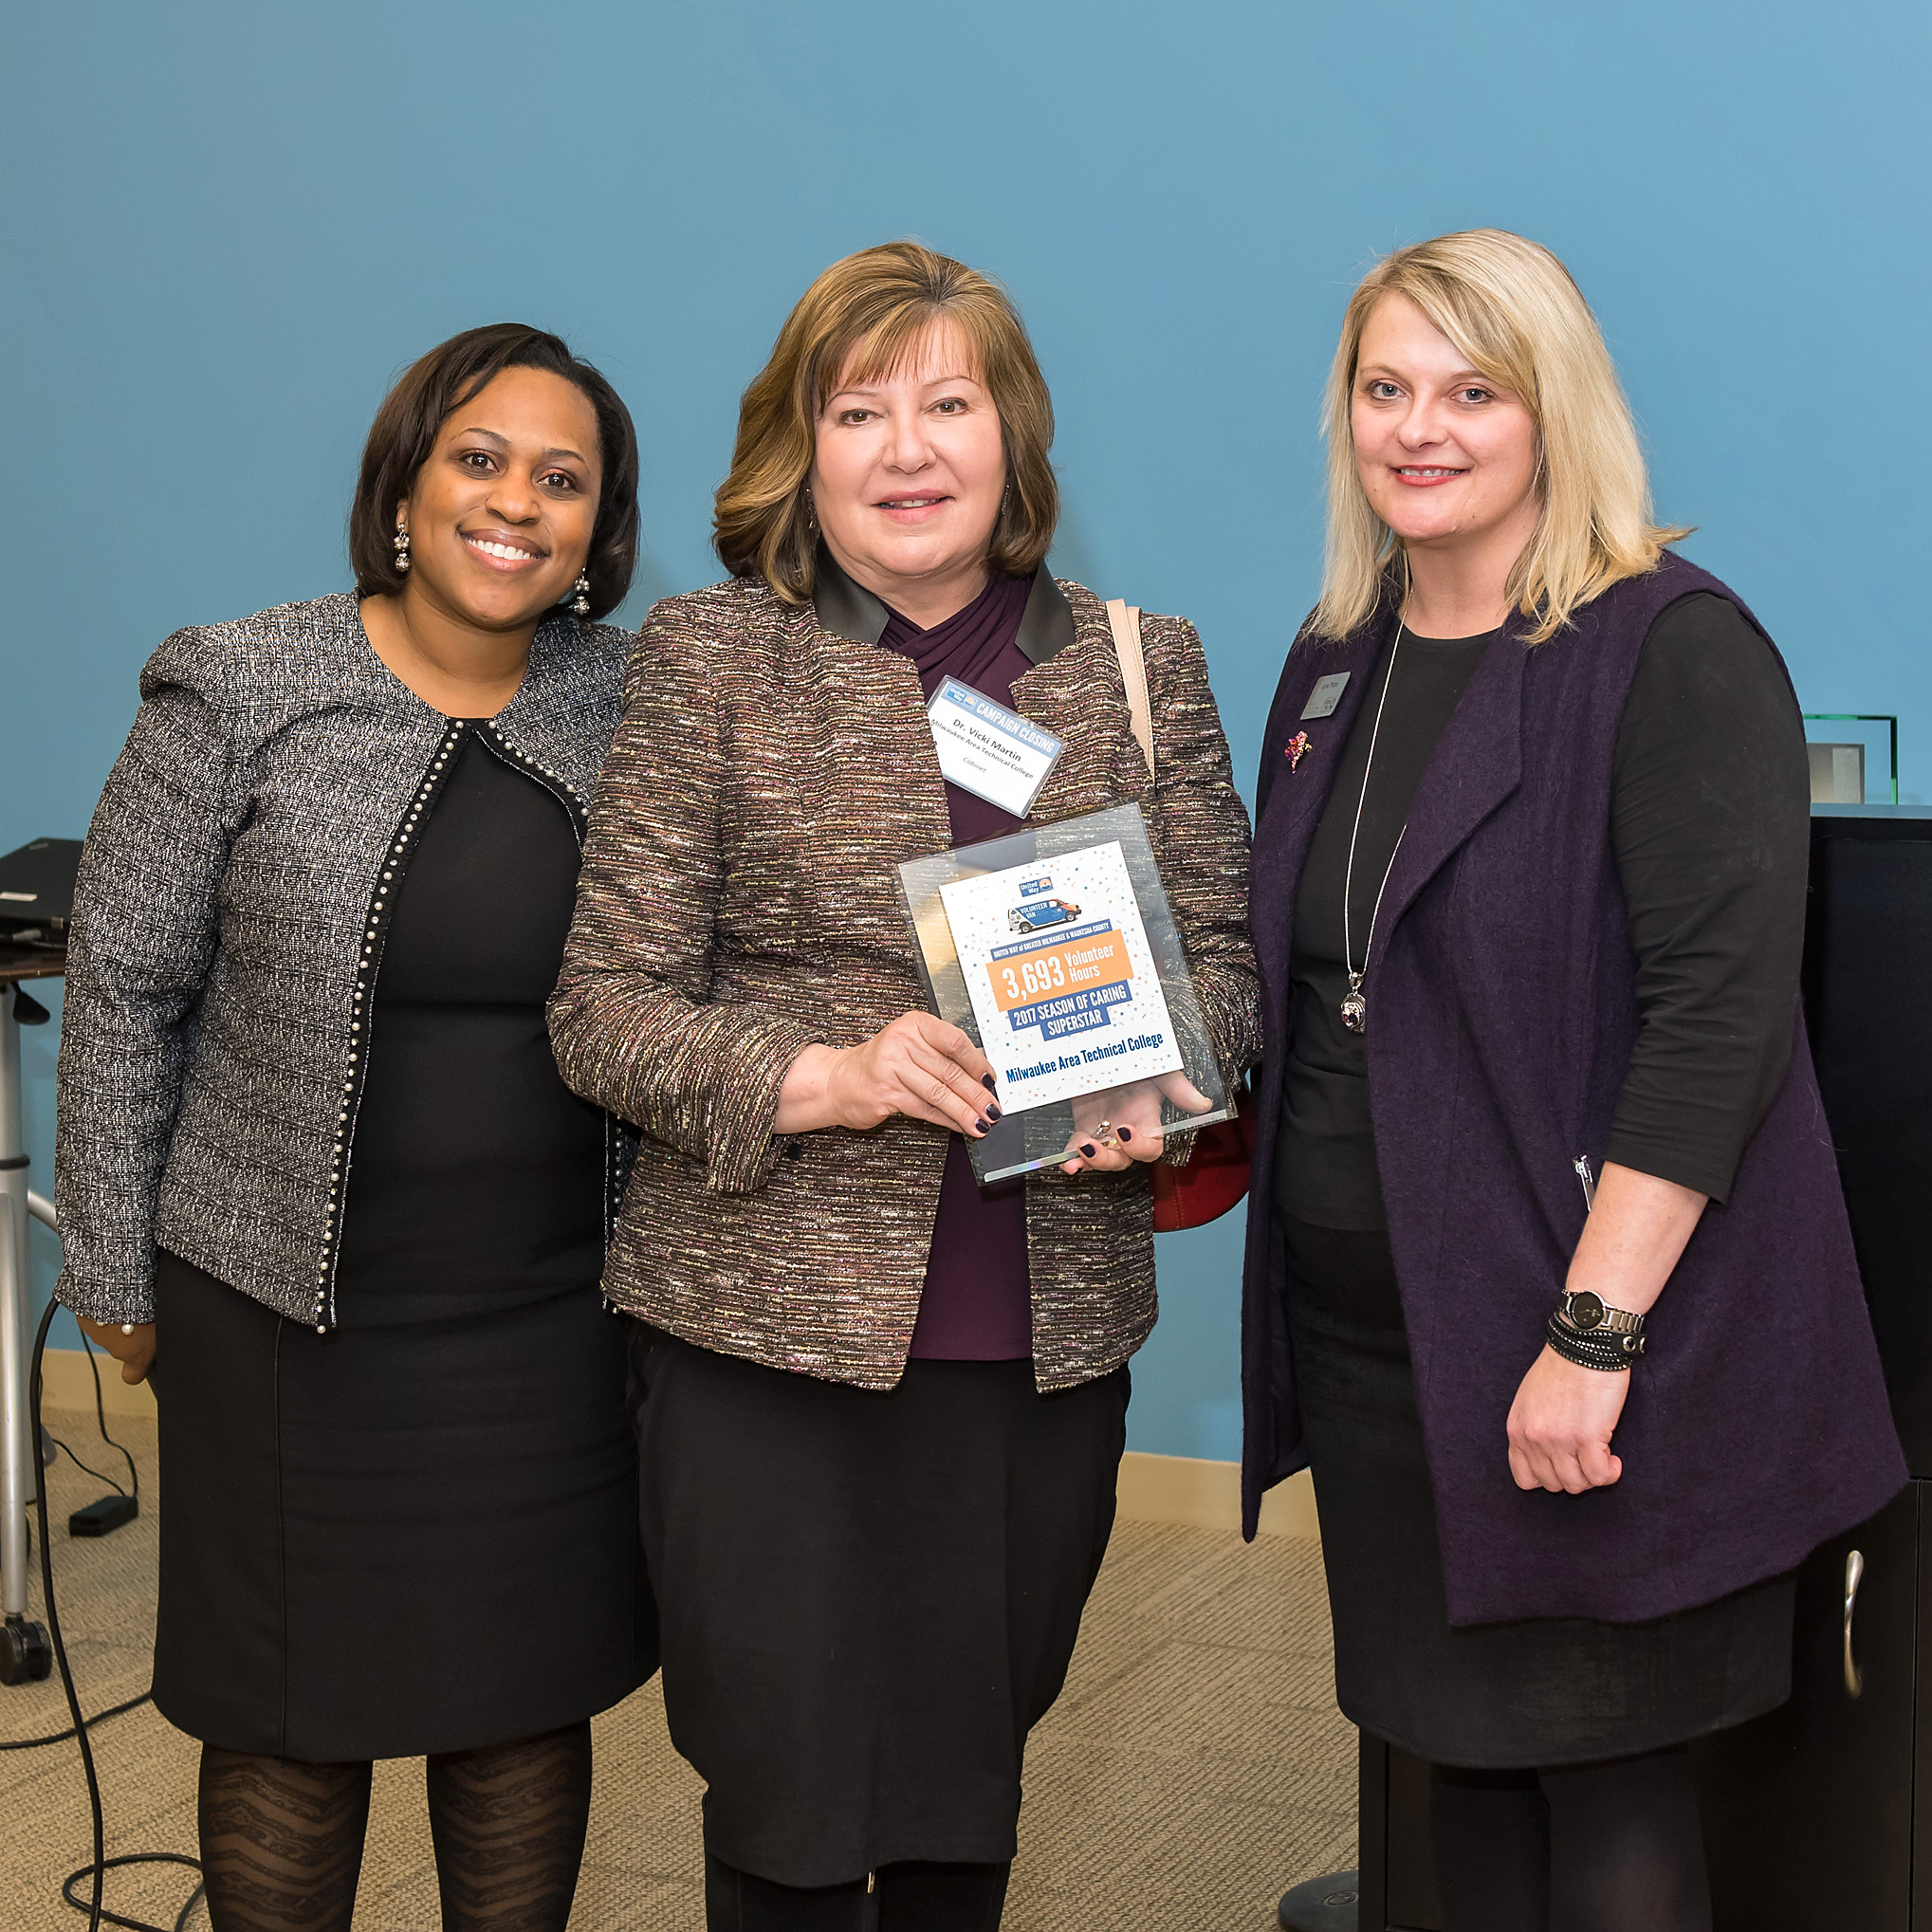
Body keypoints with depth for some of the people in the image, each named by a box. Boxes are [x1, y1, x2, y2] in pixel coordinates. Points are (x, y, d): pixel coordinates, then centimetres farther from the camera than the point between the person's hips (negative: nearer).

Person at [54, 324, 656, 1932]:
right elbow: (124, 986, -2)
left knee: (528, 1706, 14)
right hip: (289, 1315, -2)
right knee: (292, 1726, 10)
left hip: (556, 1319, 3)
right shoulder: (239, 692, -7)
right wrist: (116, 1276, -1)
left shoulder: (637, 709, 2)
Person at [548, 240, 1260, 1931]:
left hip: (1050, 1331, 3)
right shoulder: (707, 660, -1)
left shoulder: (1143, 665, 8)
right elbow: (604, 1011, -4)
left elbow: (1221, 941, 13)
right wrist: (836, 1077, -20)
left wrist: (1155, 1088, -9)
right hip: (771, 1327, -2)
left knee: (975, 1794, 15)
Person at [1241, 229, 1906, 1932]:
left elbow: (1719, 1013, -20)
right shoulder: (1337, 665, 12)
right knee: (1462, 1759, 15)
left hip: (1597, 1357, -6)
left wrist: (1594, 1336, -23)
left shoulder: (1677, 654, -11)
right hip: (1362, 1330, 7)